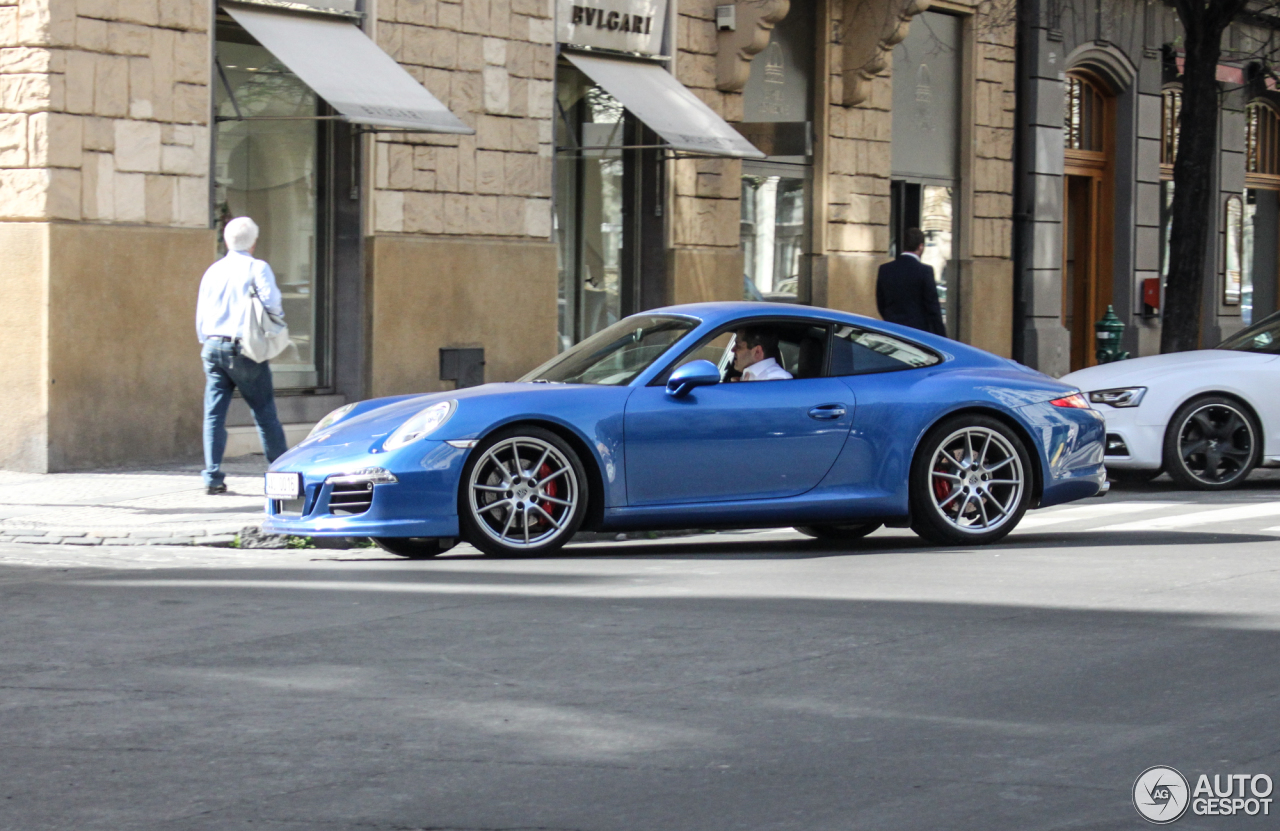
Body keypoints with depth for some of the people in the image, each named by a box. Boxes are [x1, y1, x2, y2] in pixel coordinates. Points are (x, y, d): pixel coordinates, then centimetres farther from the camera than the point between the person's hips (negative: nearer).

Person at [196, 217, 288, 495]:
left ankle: (212, 477, -4)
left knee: (214, 414, 2)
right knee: (265, 413, 4)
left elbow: (201, 316, 16)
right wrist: (278, 315, 5)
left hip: (212, 347, 4)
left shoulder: (212, 271, 13)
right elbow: (271, 301, -17)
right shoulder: (257, 268, -3)